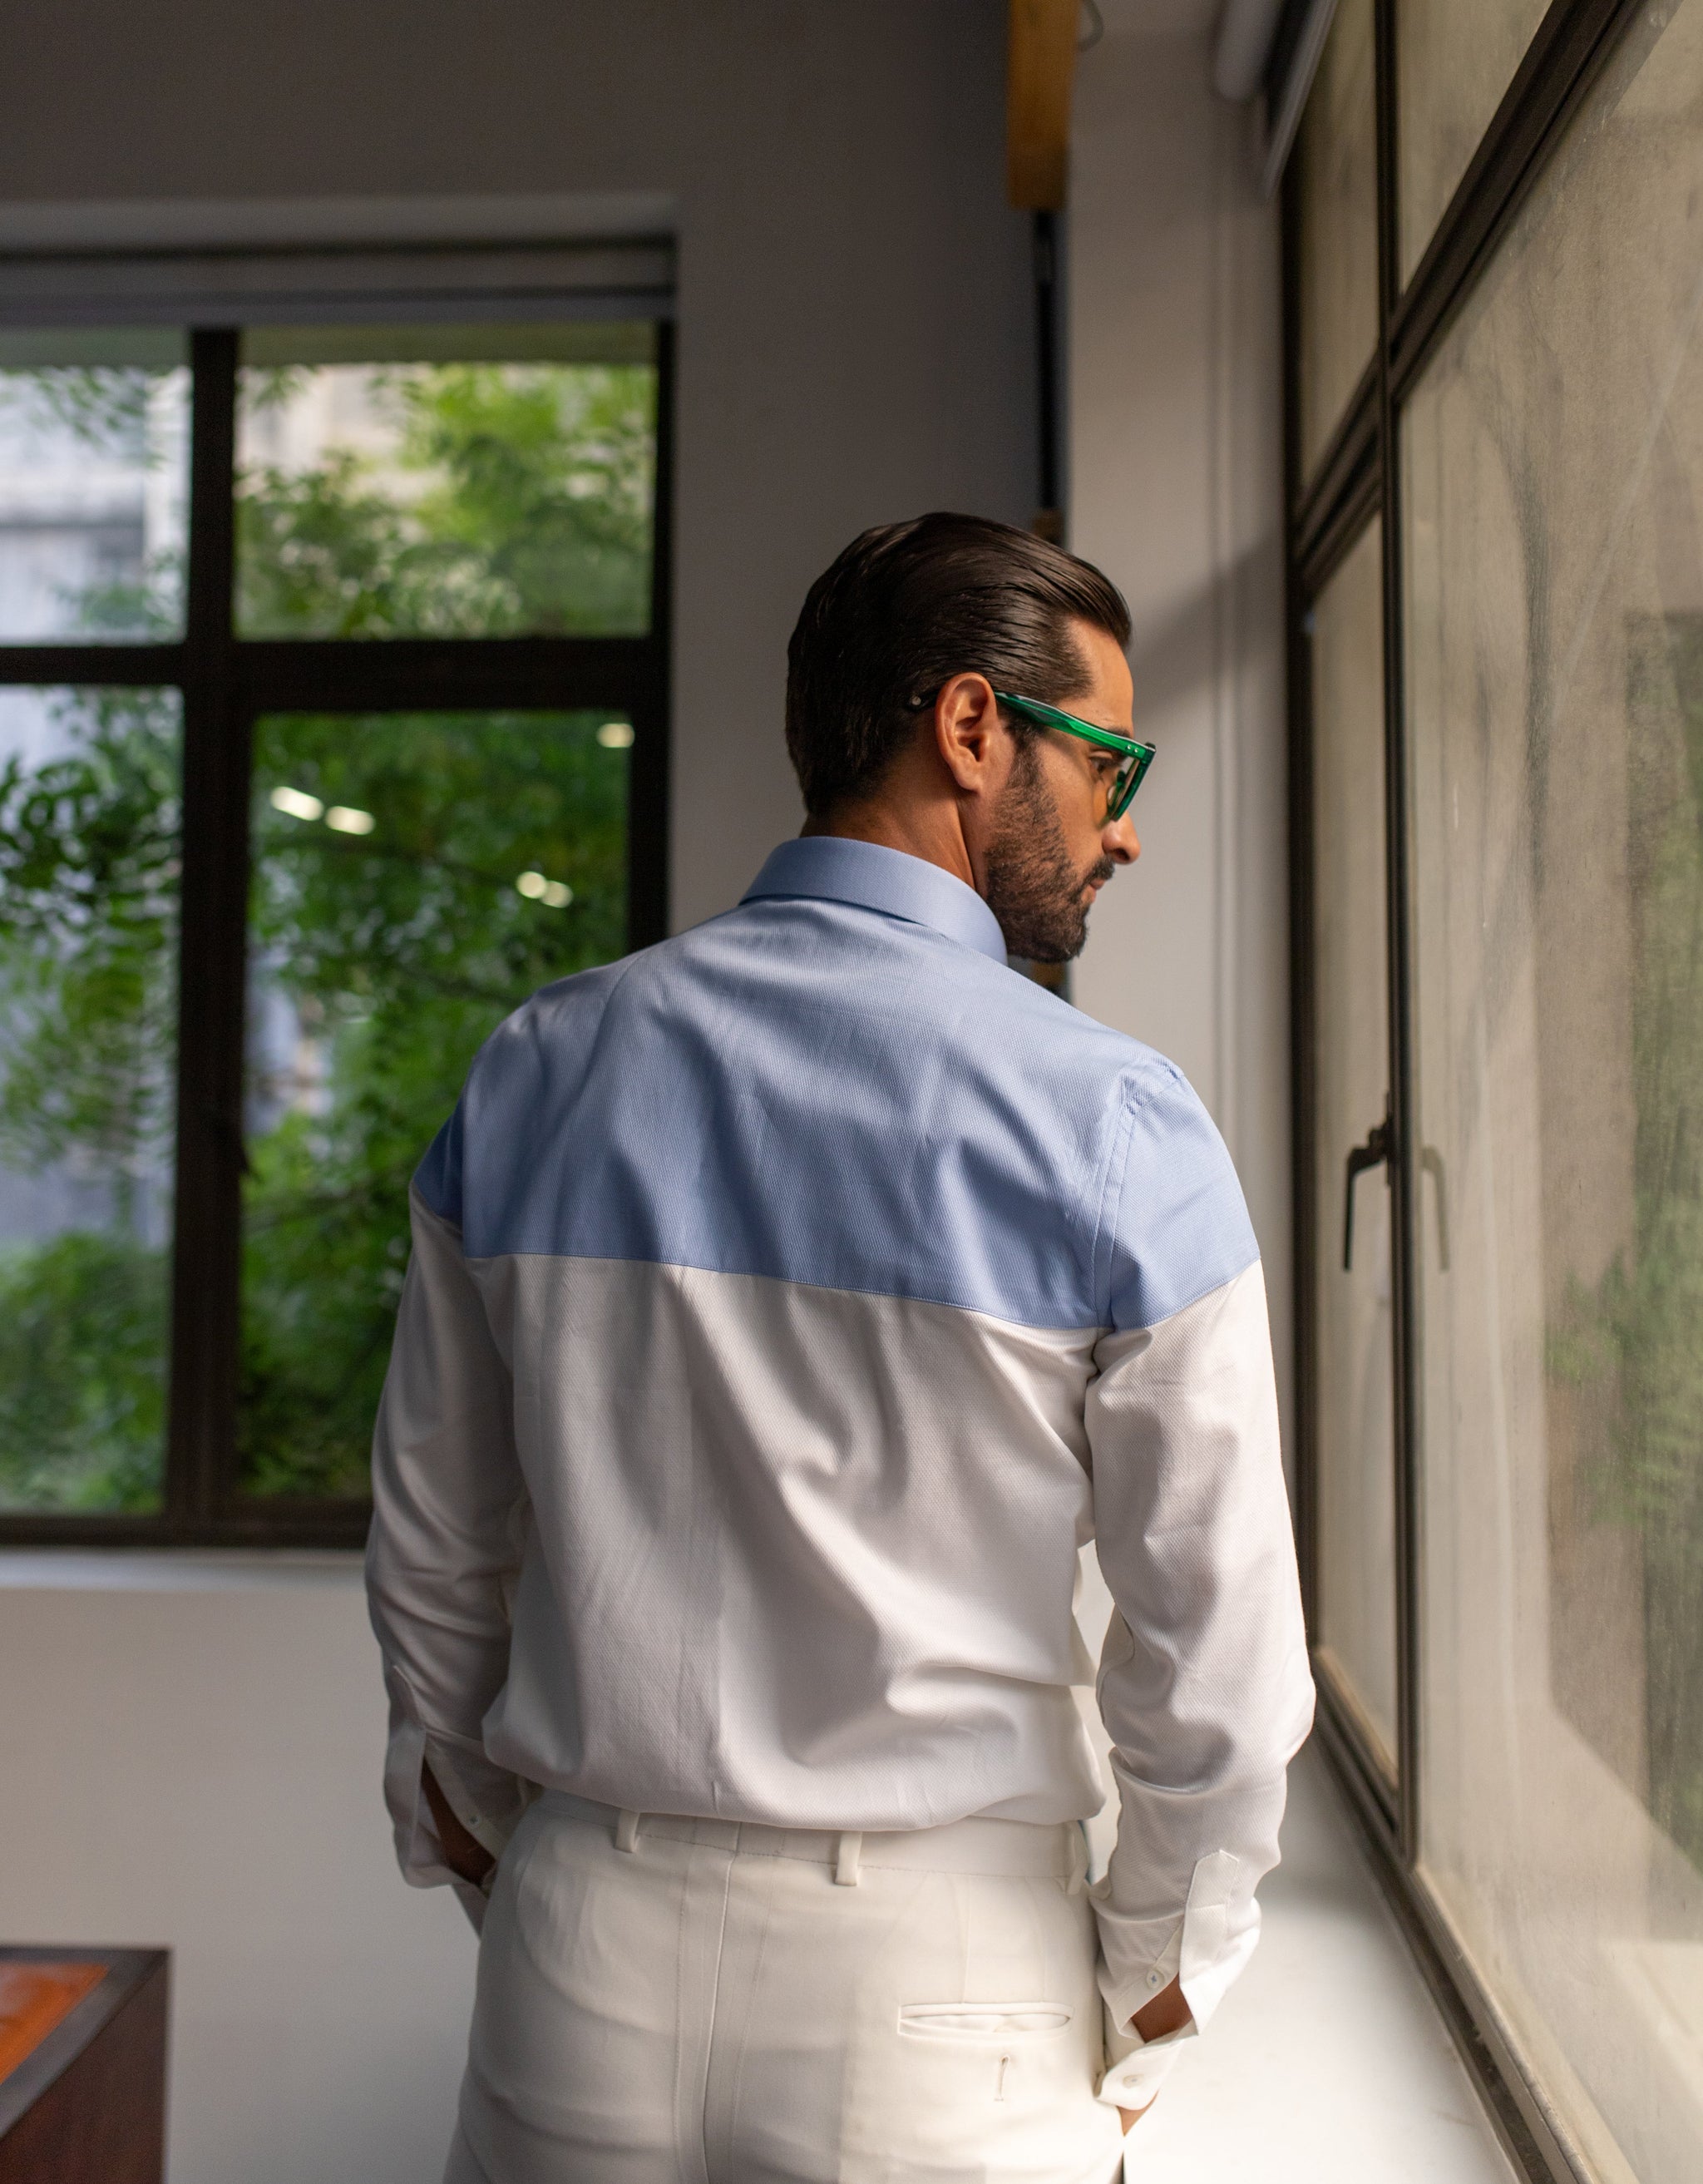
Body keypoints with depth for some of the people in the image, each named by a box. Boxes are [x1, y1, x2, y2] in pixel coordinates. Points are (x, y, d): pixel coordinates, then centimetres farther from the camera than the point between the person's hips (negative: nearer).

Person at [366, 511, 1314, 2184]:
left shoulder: (533, 1070, -4)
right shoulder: (1120, 1129, -14)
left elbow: (431, 1554, 5)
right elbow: (1220, 1665, -10)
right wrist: (1134, 2042, 6)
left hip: (581, 1943, 3)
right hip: (940, 1984, -2)